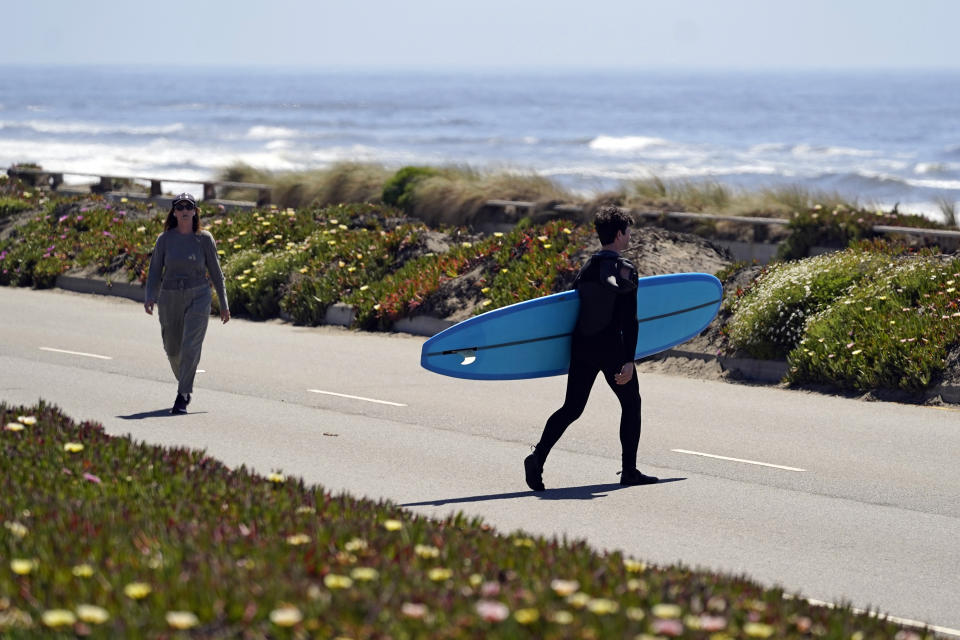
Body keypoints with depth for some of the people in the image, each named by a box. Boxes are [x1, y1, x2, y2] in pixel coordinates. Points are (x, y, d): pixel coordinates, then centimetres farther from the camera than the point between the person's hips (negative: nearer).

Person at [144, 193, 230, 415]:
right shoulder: (165, 239, -1)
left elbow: (215, 272, 4)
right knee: (173, 349, 13)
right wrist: (150, 298, -15)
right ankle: (186, 385, 42)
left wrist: (223, 303, 7)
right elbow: (155, 272, 1)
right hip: (170, 299, 2)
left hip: (198, 297, -2)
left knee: (190, 347, -17)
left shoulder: (204, 239, -3)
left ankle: (182, 398, -16)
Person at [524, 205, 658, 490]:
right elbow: (629, 320, -16)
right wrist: (629, 360, -18)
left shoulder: (587, 268, 6)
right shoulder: (625, 270, -12)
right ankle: (629, 469, 15)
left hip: (582, 349, 5)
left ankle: (538, 457, -11)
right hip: (611, 350, -5)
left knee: (571, 408, 9)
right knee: (631, 404, 15)